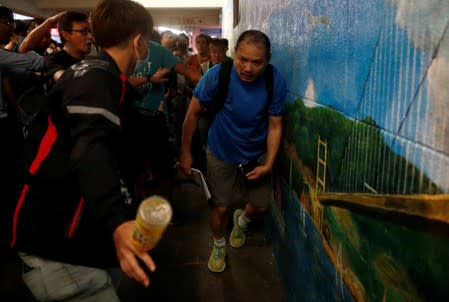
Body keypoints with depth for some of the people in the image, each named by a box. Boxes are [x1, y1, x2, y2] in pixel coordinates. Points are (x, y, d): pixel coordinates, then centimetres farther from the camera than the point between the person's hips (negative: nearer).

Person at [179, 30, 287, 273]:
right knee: (220, 206, 7)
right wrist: (185, 152, -9)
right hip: (221, 153, -2)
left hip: (257, 155, 2)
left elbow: (275, 126, -12)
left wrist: (268, 164, -17)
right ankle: (218, 245, 39)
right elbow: (193, 114, -14)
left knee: (260, 206, 12)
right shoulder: (217, 75, -26)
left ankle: (241, 220, 49)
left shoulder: (275, 82, -22)